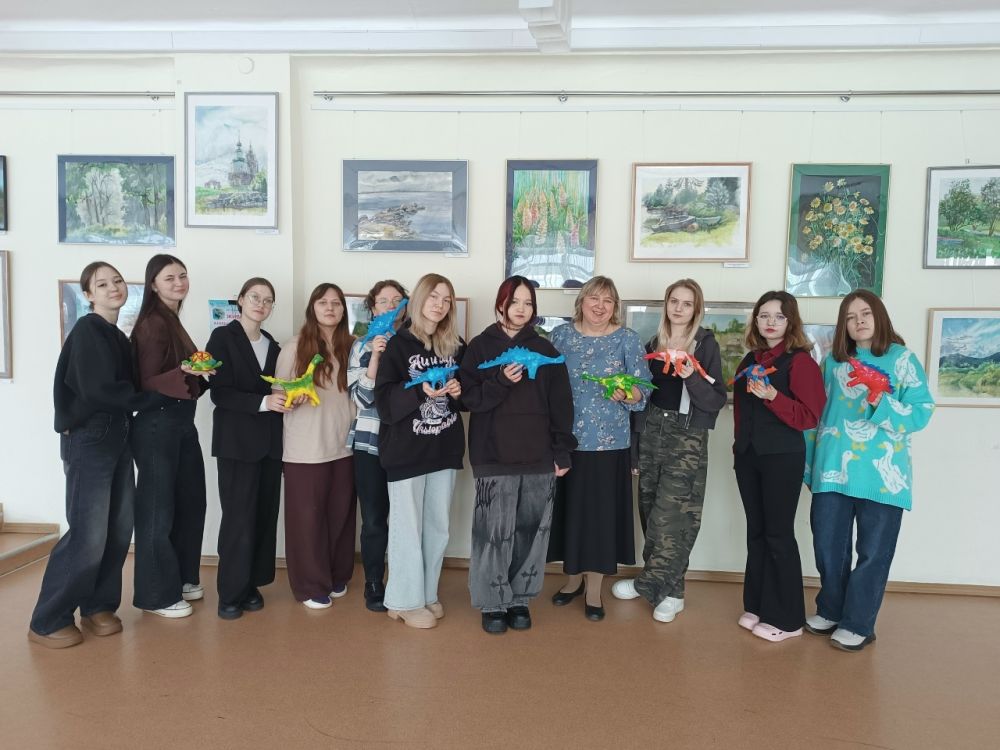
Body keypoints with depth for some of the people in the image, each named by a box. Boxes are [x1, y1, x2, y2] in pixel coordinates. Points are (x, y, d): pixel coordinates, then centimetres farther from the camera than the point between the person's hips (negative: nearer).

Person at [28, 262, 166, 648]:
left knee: (119, 529, 8)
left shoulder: (117, 335, 14)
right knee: (88, 534, -7)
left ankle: (98, 606, 23)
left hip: (117, 438, 8)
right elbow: (99, 389, -20)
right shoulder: (88, 330, -11)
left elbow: (125, 386, 9)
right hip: (88, 440, -8)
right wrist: (159, 393, -14)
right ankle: (47, 622, 7)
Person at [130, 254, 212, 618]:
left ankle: (182, 578, 31)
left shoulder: (173, 321, 14)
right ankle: (157, 594, 13)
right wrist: (186, 372, -31)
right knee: (158, 508, 1)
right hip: (157, 424, -9)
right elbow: (147, 383, -17)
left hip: (182, 422, 10)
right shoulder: (152, 323, -13)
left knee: (190, 503, 16)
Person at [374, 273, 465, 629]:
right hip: (406, 449, -4)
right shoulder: (399, 344, -5)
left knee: (438, 526, 11)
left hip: (445, 448, 5)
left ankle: (428, 594, 25)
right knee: (408, 526, 2)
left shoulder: (455, 345, 8)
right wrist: (420, 391, -25)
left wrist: (458, 391, -6)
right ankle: (405, 601, 14)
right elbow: (384, 398, -11)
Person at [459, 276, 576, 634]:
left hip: (539, 456, 3)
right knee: (494, 530, -3)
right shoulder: (480, 346, 4)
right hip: (494, 456, -2)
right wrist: (501, 381, -19)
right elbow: (468, 397, -3)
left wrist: (562, 451, 3)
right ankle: (493, 603, 13)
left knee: (531, 530, 6)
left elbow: (561, 404, 9)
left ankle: (520, 599, 21)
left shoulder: (545, 349, 10)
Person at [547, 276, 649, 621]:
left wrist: (631, 396, -24)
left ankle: (594, 588, 18)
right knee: (569, 508, 9)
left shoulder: (627, 339, 0)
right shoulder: (561, 335, 5)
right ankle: (573, 577, 29)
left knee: (601, 511, 3)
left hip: (608, 441, -2)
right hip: (566, 438, 2)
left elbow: (643, 389, -3)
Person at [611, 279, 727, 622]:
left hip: (687, 438, -5)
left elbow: (716, 400, -8)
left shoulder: (706, 345, -2)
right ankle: (669, 590, 18)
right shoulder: (653, 344, 12)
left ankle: (649, 584, 8)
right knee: (651, 511, 5)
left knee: (672, 515, -7)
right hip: (651, 432, 5)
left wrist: (692, 377, -22)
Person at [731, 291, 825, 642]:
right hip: (748, 455, 6)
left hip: (783, 458, -6)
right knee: (756, 532, 12)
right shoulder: (750, 360, 12)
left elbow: (809, 416, -14)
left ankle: (786, 618, 11)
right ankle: (756, 606, 23)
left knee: (778, 534, -1)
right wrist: (740, 444, 13)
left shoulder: (800, 361, -8)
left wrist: (772, 396, -26)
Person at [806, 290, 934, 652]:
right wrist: (809, 464, 13)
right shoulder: (834, 360, 11)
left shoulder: (903, 359, -1)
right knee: (828, 545, 11)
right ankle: (830, 611, 29)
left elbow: (922, 413, -7)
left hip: (882, 474, -3)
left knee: (873, 550, 5)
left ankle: (857, 624, 18)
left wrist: (883, 401, -23)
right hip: (833, 470, 4)